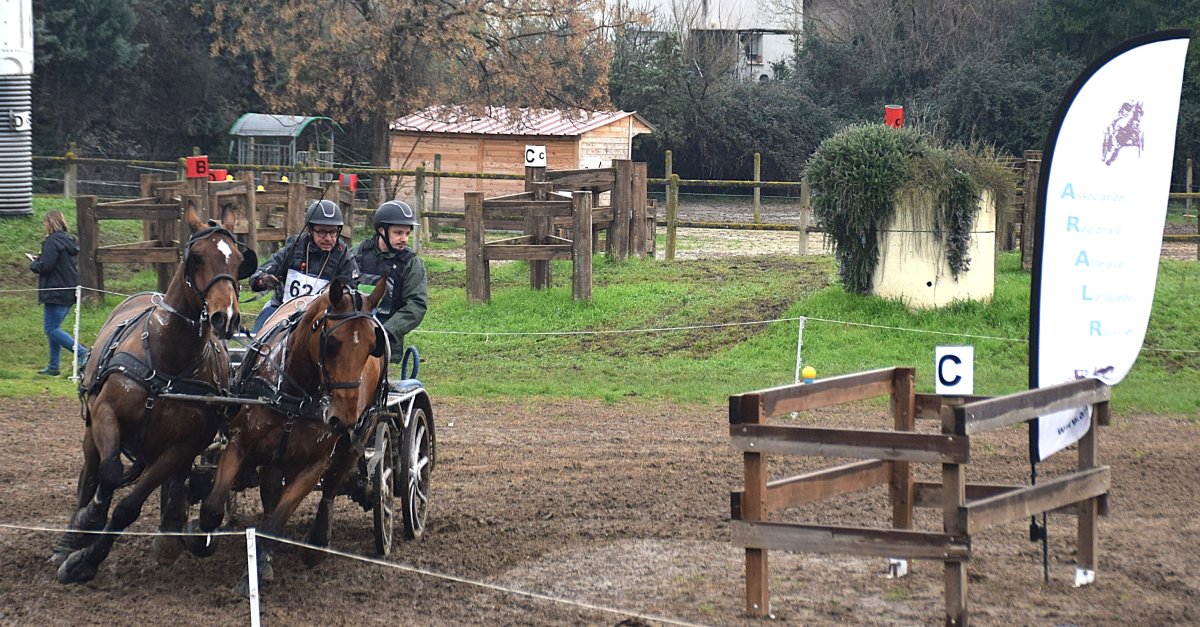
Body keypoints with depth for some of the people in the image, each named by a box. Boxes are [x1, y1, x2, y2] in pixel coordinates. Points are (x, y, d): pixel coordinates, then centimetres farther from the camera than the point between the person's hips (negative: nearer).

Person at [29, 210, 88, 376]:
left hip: (55, 292, -9)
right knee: (53, 328, 15)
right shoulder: (70, 240, 13)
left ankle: (82, 353, -18)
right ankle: (53, 367, 17)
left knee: (51, 329, -6)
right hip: (70, 292, 9)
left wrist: (33, 264, 1)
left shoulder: (52, 241, -15)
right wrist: (40, 261, 17)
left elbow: (45, 266, -21)